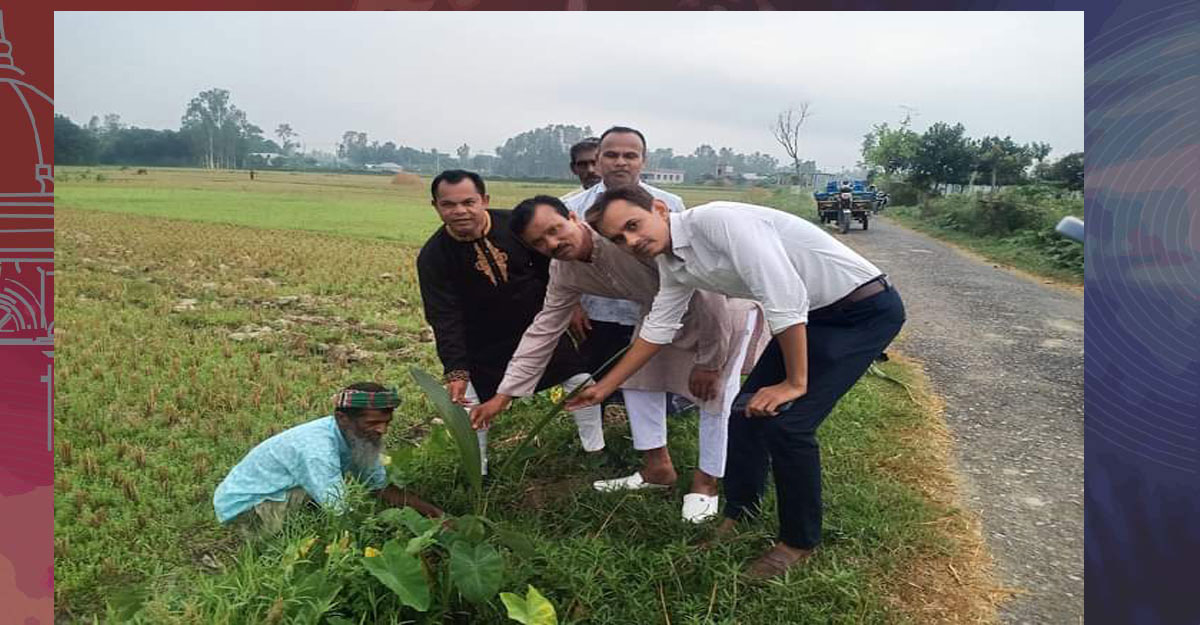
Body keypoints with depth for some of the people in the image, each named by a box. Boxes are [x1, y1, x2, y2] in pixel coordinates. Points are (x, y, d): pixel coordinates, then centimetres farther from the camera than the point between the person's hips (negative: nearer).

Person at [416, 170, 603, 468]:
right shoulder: (432, 257, -19)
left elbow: (550, 268, 0)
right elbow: (445, 319, -22)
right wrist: (456, 370, -29)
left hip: (540, 325, 2)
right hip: (483, 343, -1)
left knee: (581, 380, 4)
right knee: (468, 401, -3)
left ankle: (596, 451, 27)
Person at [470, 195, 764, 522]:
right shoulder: (563, 272, -12)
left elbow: (704, 285, -32)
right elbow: (543, 331, -2)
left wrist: (709, 362, -23)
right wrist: (502, 396, -4)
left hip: (722, 301, -7)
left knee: (715, 394, -7)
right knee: (639, 374, 7)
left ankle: (706, 484, 13)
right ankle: (658, 468, 22)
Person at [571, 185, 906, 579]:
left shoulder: (717, 221, -26)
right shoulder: (672, 264, 1)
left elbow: (785, 299, -29)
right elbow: (657, 328, 13)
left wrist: (796, 382, -21)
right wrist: (605, 387, 16)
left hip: (866, 308, -8)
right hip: (815, 314, 9)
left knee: (787, 422, -13)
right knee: (748, 408, 7)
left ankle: (799, 542, 9)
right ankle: (737, 519, 26)